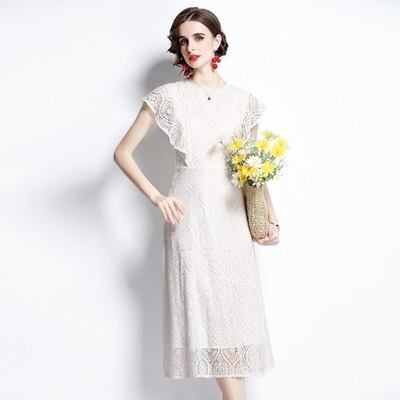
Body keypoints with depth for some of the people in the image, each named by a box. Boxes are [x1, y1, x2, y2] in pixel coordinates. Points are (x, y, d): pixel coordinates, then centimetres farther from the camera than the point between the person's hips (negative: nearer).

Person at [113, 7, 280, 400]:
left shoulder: (243, 100, 9)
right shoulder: (167, 96, 1)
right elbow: (122, 152, 2)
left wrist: (271, 217, 6)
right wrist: (156, 197, -9)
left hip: (233, 214, 3)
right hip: (190, 213, -3)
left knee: (236, 310, 4)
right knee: (209, 312, -1)